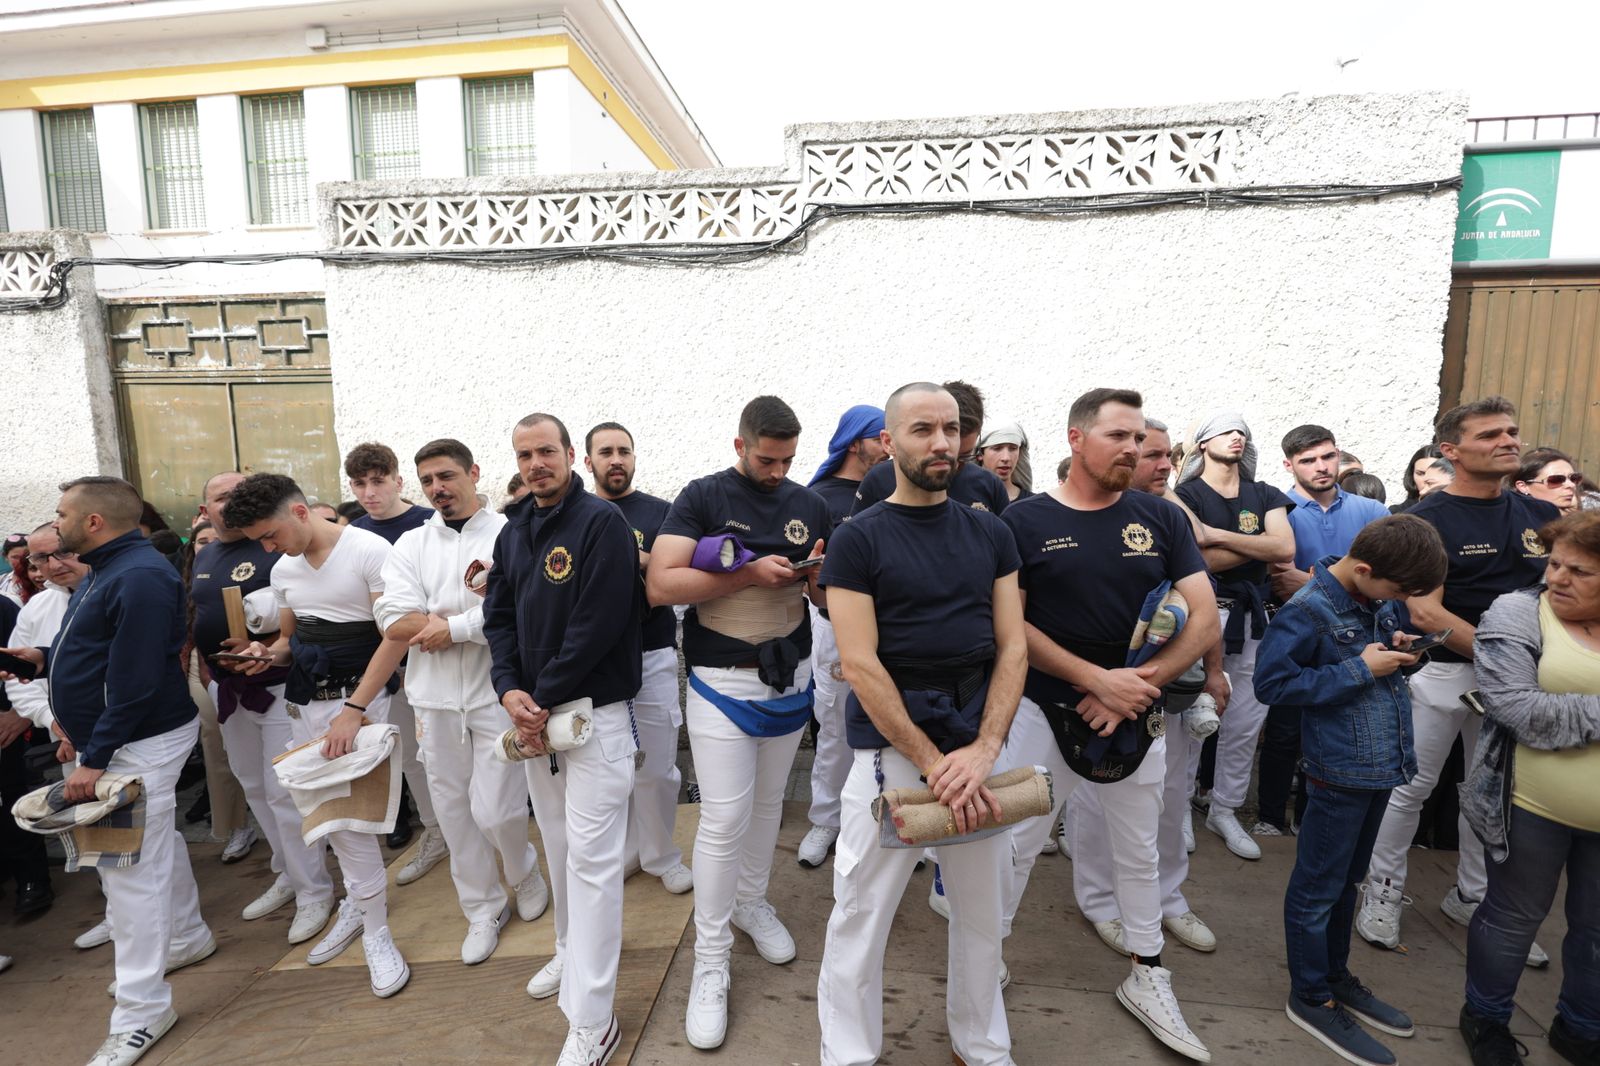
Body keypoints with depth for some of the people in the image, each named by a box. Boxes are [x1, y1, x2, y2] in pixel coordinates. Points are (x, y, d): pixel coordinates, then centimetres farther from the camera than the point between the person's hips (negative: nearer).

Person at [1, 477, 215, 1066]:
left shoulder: (139, 576, -23)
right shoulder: (103, 570, 12)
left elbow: (134, 680, -25)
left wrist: (93, 759, -22)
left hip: (138, 741, -10)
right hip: (105, 736, 10)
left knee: (130, 868, -4)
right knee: (156, 842, 22)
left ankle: (141, 1011, 8)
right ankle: (187, 937, 40)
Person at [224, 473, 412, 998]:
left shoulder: (369, 550, -13)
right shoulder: (284, 570, 10)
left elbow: (395, 636, -16)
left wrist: (353, 710, -20)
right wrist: (268, 654, -2)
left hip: (357, 699, -6)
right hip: (304, 703, 6)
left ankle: (375, 932, 9)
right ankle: (360, 902, 27)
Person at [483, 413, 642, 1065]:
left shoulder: (601, 522, -12)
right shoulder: (513, 532, 11)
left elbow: (598, 623, -18)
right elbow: (498, 617, 9)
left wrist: (544, 699, -13)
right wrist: (509, 691, -7)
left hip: (595, 710, -7)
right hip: (534, 714, 7)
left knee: (591, 855, -4)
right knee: (557, 842, 20)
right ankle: (573, 952, 41)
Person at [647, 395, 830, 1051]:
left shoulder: (810, 505, 4)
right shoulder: (703, 497, -9)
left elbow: (829, 599, 9)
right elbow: (659, 585, -18)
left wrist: (818, 577, -15)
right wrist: (751, 573, -24)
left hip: (790, 677, 4)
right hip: (723, 683, -4)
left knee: (767, 804, 18)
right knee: (723, 819, -4)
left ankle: (752, 902, 41)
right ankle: (710, 963, 12)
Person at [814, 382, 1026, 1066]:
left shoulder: (991, 535, 7)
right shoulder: (858, 539, -5)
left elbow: (1012, 647, 2)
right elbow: (860, 663, -11)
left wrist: (983, 749, -11)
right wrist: (933, 762, -15)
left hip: (979, 742, 4)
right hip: (889, 745, -3)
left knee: (982, 910, 15)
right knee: (861, 914, 5)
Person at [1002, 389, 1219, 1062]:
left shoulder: (1163, 519, 0)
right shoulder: (1023, 521, -7)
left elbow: (1206, 622, -3)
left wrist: (1136, 684, -13)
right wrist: (1099, 679, -17)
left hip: (1138, 720, 3)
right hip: (1045, 713, -2)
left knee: (1140, 853, 17)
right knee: (1015, 846, 8)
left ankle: (1146, 977, 38)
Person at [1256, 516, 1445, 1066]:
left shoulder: (1382, 597, 3)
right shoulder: (1307, 610, -20)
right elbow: (1272, 683, -23)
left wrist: (1399, 646, -2)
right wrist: (1360, 670, -22)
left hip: (1383, 764, 8)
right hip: (1340, 770, -8)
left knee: (1347, 879, 22)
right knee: (1318, 887, 6)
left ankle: (1336, 975, 39)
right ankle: (1311, 996, 22)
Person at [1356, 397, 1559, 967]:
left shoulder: (1542, 515, 7)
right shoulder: (1427, 519, -10)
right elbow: (1426, 612, -16)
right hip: (1443, 670, -5)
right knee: (1410, 787, 5)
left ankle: (1472, 897, 34)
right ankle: (1383, 892, 21)